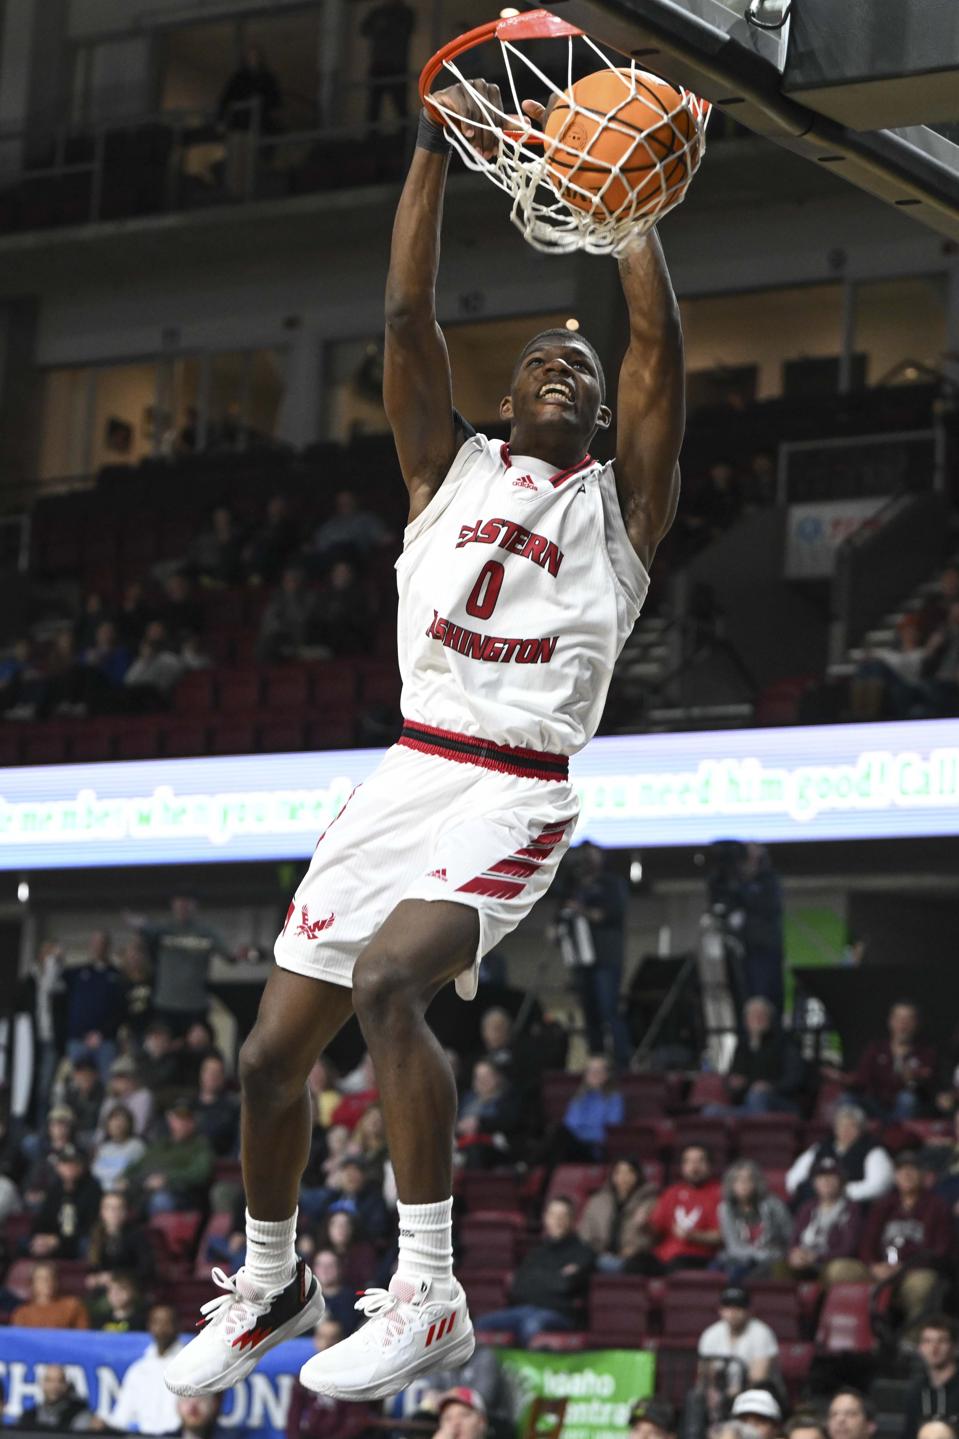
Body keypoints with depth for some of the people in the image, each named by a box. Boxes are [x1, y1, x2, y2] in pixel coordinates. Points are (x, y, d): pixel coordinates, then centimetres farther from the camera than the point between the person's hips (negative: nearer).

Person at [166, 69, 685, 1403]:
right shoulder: (451, 467, 16)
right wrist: (435, 151, -3)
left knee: (388, 975, -32)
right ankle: (270, 1285, 29)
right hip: (407, 776, 5)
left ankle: (429, 1295, -28)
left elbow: (661, 344, -4)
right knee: (271, 1052, 5)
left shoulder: (622, 498, 9)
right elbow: (406, 315, 4)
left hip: (516, 795, -4)